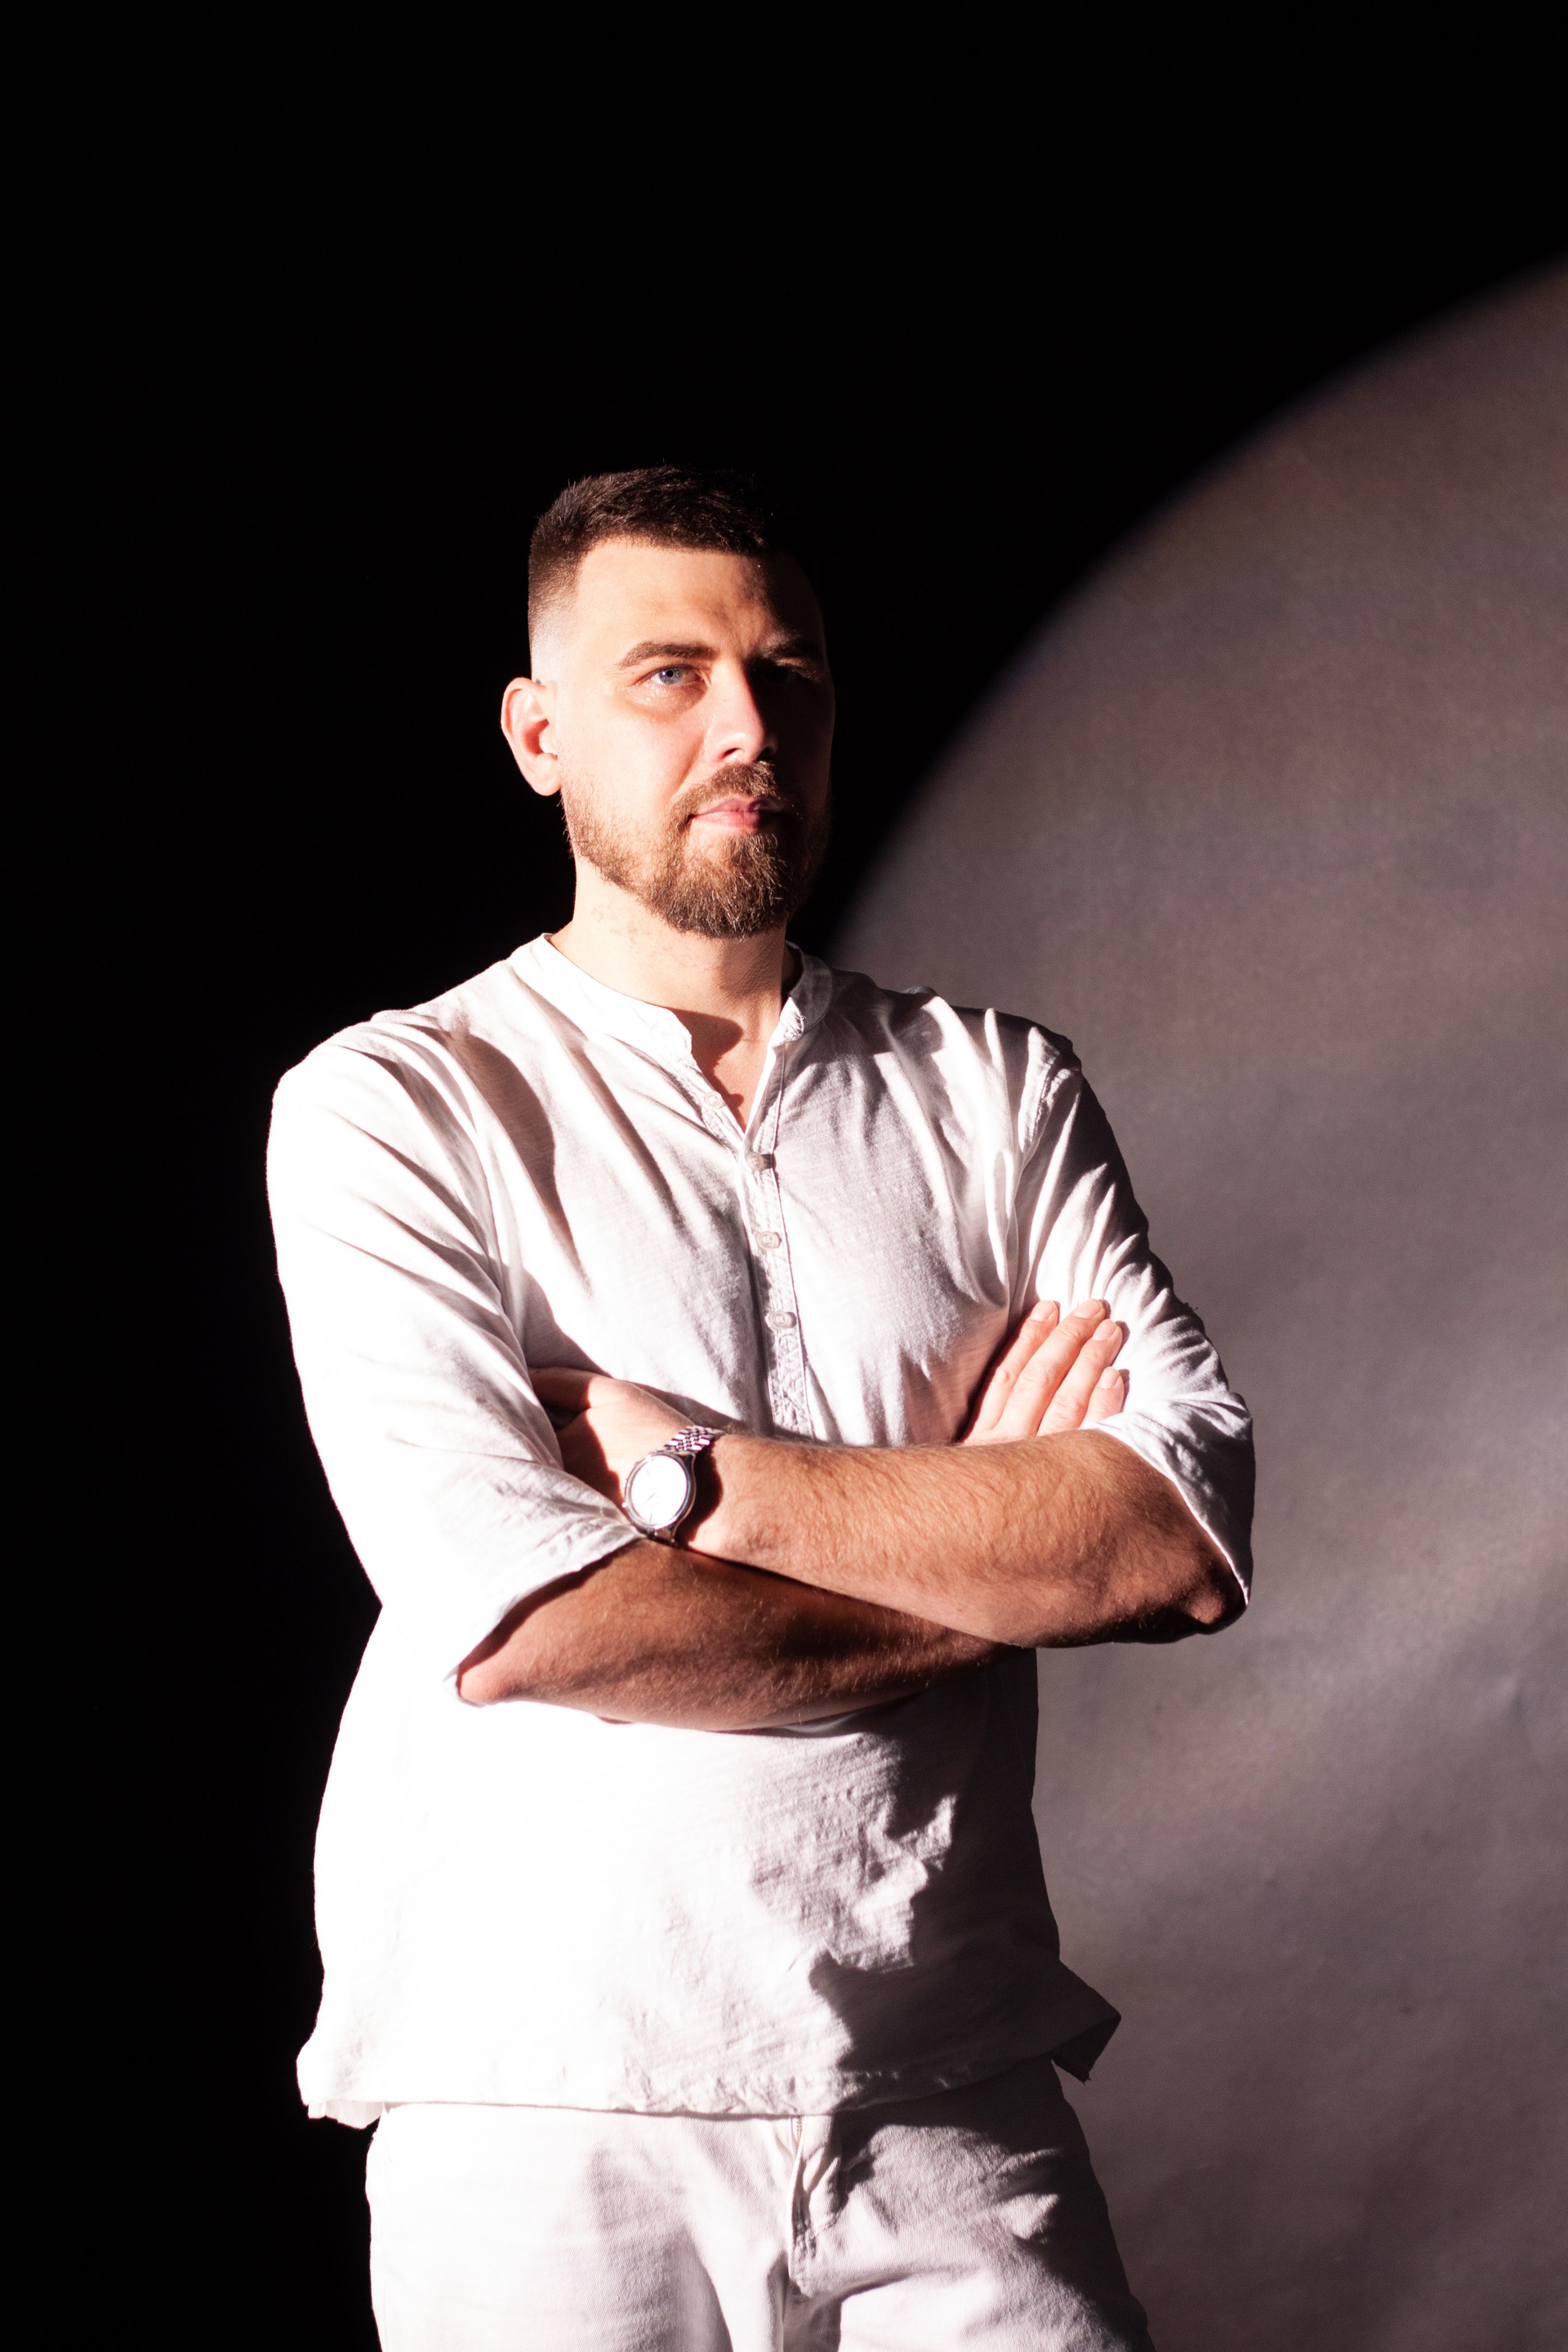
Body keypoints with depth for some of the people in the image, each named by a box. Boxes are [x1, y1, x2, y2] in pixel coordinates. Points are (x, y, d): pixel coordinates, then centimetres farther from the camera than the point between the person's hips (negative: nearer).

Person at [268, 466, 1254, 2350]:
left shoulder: (999, 1092, 7)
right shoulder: (389, 1107, -3)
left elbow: (1189, 1534, -7)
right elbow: (514, 1624, -16)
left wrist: (697, 1472, -14)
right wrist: (991, 1551, -6)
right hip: (545, 2112, -2)